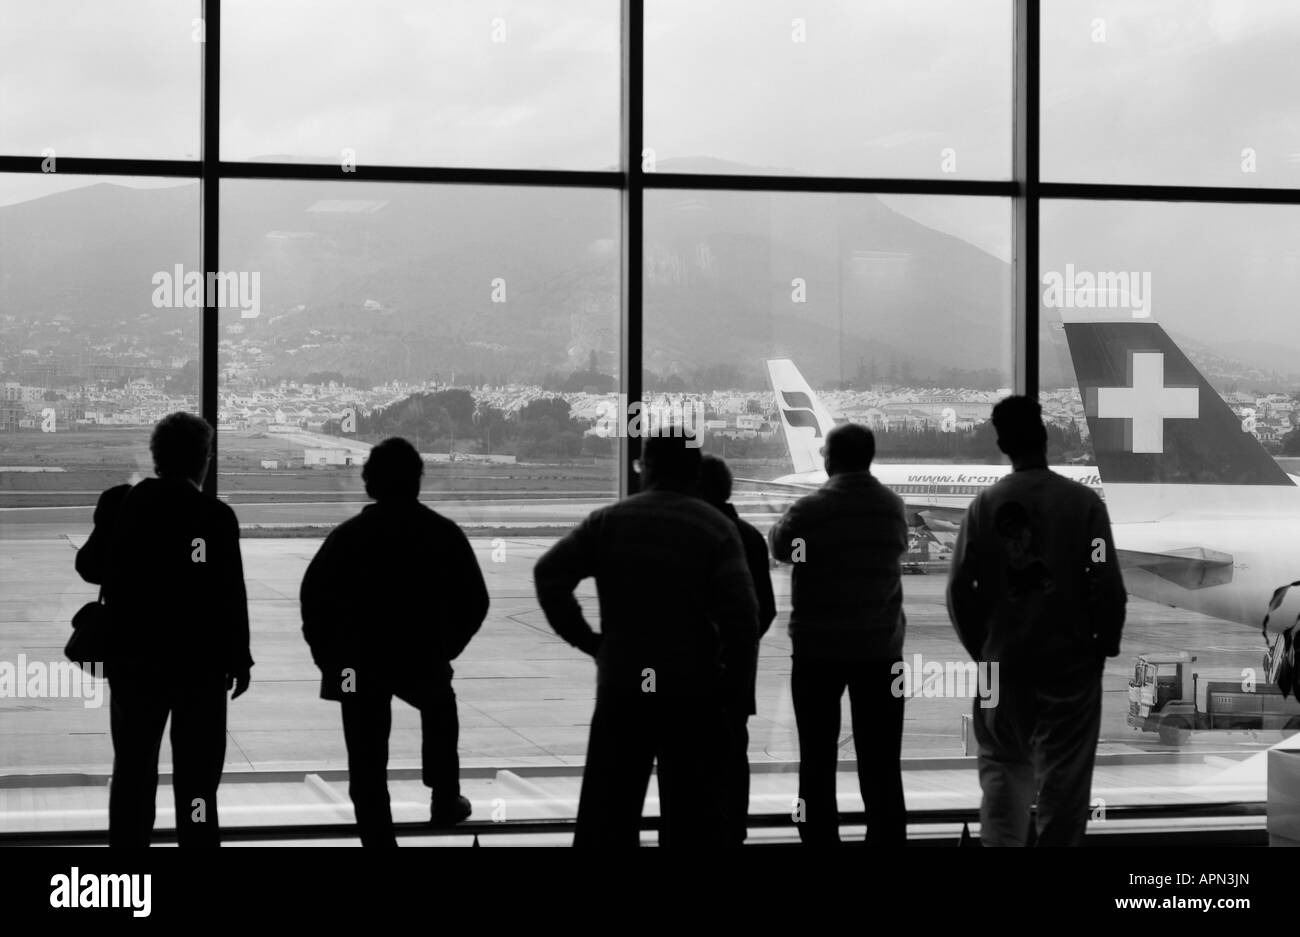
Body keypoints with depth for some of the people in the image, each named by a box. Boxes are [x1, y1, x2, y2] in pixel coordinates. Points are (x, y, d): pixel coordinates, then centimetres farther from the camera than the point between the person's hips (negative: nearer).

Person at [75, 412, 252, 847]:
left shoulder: (119, 504, -3)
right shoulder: (215, 516, -12)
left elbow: (89, 567, 6)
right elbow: (231, 597, -11)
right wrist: (239, 660, -2)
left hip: (133, 662, 3)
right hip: (201, 665, -3)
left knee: (133, 768, 14)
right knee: (196, 775, 4)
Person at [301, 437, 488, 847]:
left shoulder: (349, 535, -2)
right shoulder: (443, 534, -1)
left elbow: (314, 595, -6)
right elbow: (474, 601, 0)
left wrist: (328, 653, 5)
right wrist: (446, 646, 14)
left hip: (359, 664, -1)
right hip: (423, 660, 1)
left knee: (368, 765, 7)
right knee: (440, 710, 32)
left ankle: (378, 838, 7)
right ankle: (445, 801, 36)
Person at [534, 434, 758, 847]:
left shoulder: (609, 521, 1)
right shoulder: (717, 529, -5)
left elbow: (548, 573, -8)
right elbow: (741, 614, -14)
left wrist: (584, 638, -1)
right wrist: (735, 685, -4)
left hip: (621, 688, 1)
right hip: (694, 690, -1)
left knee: (607, 811, 9)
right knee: (693, 813, 6)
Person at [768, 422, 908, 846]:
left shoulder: (811, 510, -13)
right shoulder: (893, 508, -1)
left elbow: (779, 545, 3)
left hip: (819, 649, -3)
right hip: (881, 648, 3)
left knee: (818, 759, 6)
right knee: (881, 763, 8)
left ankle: (820, 838, 6)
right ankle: (887, 838, 9)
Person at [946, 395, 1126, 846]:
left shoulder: (985, 504, -3)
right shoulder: (1083, 501, -9)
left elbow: (960, 586, -2)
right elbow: (1108, 584, -11)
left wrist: (980, 647, 12)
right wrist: (1106, 643, 4)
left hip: (1003, 661, 2)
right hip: (1070, 660, -2)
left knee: (1003, 765, 13)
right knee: (1064, 771, 7)